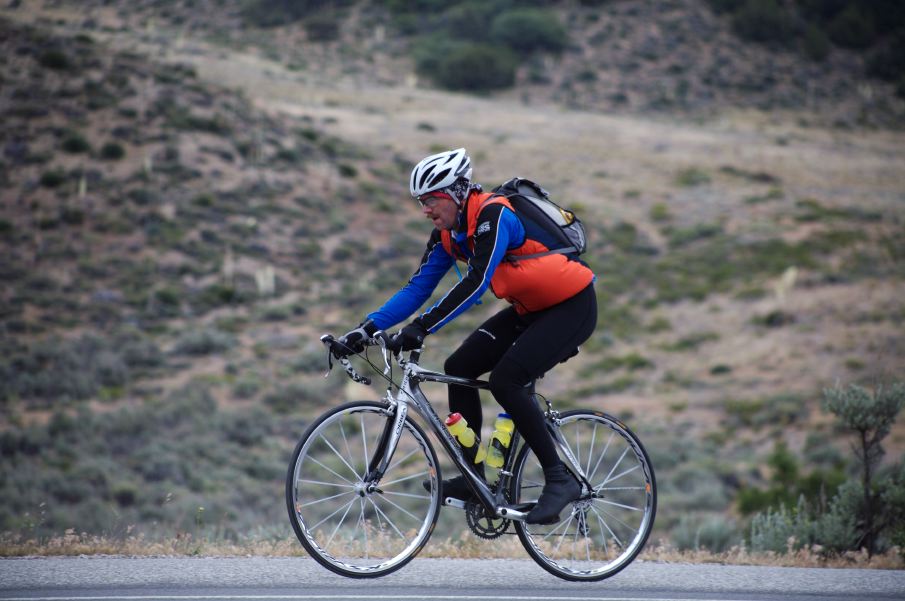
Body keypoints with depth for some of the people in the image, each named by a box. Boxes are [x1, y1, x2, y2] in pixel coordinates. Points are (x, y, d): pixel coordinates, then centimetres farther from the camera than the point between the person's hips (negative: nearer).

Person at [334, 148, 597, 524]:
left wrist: (422, 326, -41)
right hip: (530, 309, 9)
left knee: (505, 379, -24)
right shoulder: (448, 232, 1)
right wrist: (369, 328, -12)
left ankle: (560, 478, -15)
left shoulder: (494, 216, -25)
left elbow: (476, 282, -36)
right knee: (459, 368, -3)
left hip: (572, 307, -9)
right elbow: (418, 288, 0)